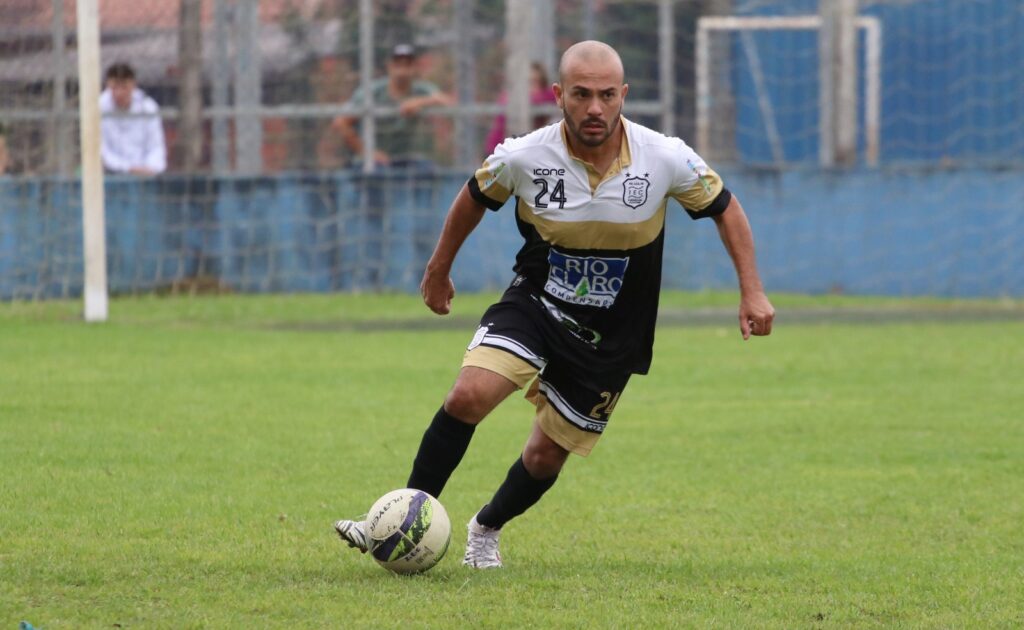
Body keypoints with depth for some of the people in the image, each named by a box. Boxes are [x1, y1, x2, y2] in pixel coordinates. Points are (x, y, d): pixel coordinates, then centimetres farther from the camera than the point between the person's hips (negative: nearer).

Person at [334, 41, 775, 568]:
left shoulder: (666, 159, -18)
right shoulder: (522, 158, -17)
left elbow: (725, 207, -1)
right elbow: (475, 198, 5)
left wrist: (752, 291, -6)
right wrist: (438, 270, 16)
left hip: (611, 340, 1)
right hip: (534, 305, -1)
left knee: (546, 455, 6)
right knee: (469, 395, -24)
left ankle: (487, 529, 36)